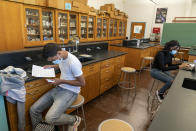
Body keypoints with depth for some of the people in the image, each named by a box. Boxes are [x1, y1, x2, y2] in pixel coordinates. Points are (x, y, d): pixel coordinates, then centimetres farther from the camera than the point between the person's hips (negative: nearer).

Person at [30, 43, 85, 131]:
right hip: (58, 88, 8)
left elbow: (82, 83, -20)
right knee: (33, 110, 2)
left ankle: (74, 120, 2)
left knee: (50, 118, -23)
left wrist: (62, 81, -18)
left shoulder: (73, 62, -26)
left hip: (70, 92, -8)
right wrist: (51, 66, 7)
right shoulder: (61, 57, 0)